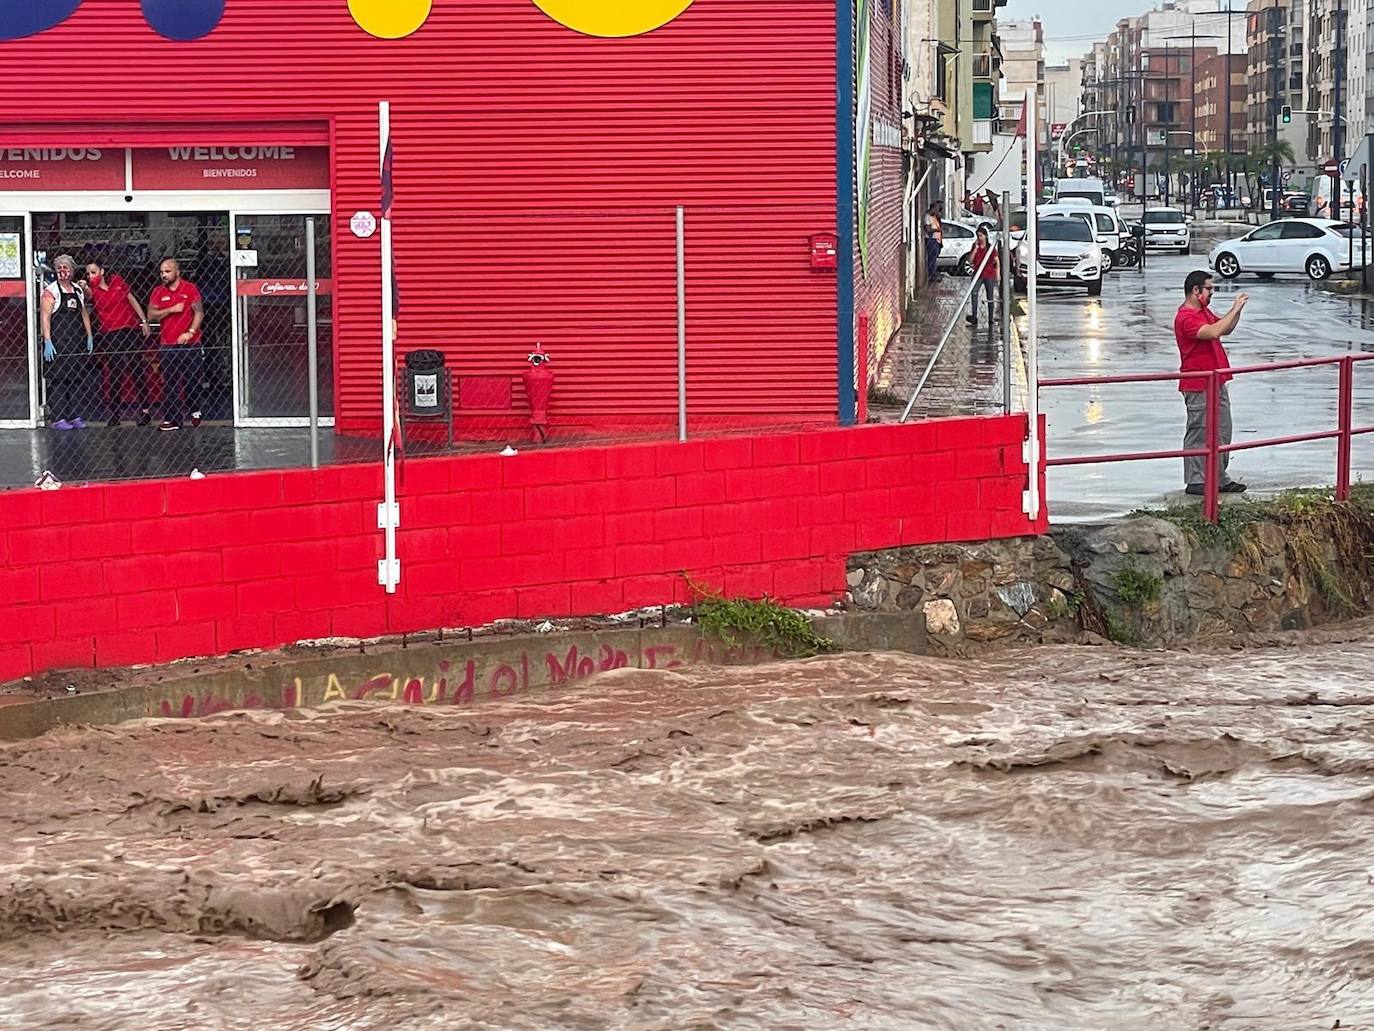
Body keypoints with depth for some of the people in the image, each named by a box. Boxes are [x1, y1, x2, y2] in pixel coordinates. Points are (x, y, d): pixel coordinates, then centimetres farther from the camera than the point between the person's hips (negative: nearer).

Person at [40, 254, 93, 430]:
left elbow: (84, 314, 21)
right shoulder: (51, 290, -3)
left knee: (77, 379, 5)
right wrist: (47, 341, -17)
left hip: (77, 342, 6)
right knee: (57, 379, -7)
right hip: (58, 342, -6)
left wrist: (89, 336, 13)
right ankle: (59, 418, -6)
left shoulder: (78, 290, 15)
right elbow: (46, 316, -9)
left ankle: (75, 416, 10)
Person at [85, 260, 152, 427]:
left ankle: (144, 410, 9)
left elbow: (132, 300, 11)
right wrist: (84, 288, -47)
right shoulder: (92, 289, -1)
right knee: (115, 374, 0)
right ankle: (114, 415, 5)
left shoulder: (117, 280, 3)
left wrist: (144, 321, 10)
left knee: (136, 370, 4)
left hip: (130, 330, 1)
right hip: (109, 336, -1)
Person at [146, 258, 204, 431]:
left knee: (193, 380, 4)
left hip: (189, 343, -2)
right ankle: (172, 419, -2)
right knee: (169, 383, -2)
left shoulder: (189, 288, 1)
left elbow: (199, 312, -3)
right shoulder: (158, 291, 8)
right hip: (167, 345, 2)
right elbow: (151, 315, 2)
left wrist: (190, 332, -14)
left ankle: (195, 411, 27)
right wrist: (171, 309, -11)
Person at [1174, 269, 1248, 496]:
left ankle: (1219, 478, 20)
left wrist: (1237, 310, 7)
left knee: (1221, 434, 12)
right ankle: (1194, 481, 2)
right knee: (1199, 434, -4)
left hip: (1217, 383, 10)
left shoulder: (1204, 311, 14)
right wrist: (1235, 309, -24)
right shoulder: (1186, 318, -19)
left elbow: (1225, 330, 23)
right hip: (1198, 387, -10)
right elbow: (1213, 332, -31)